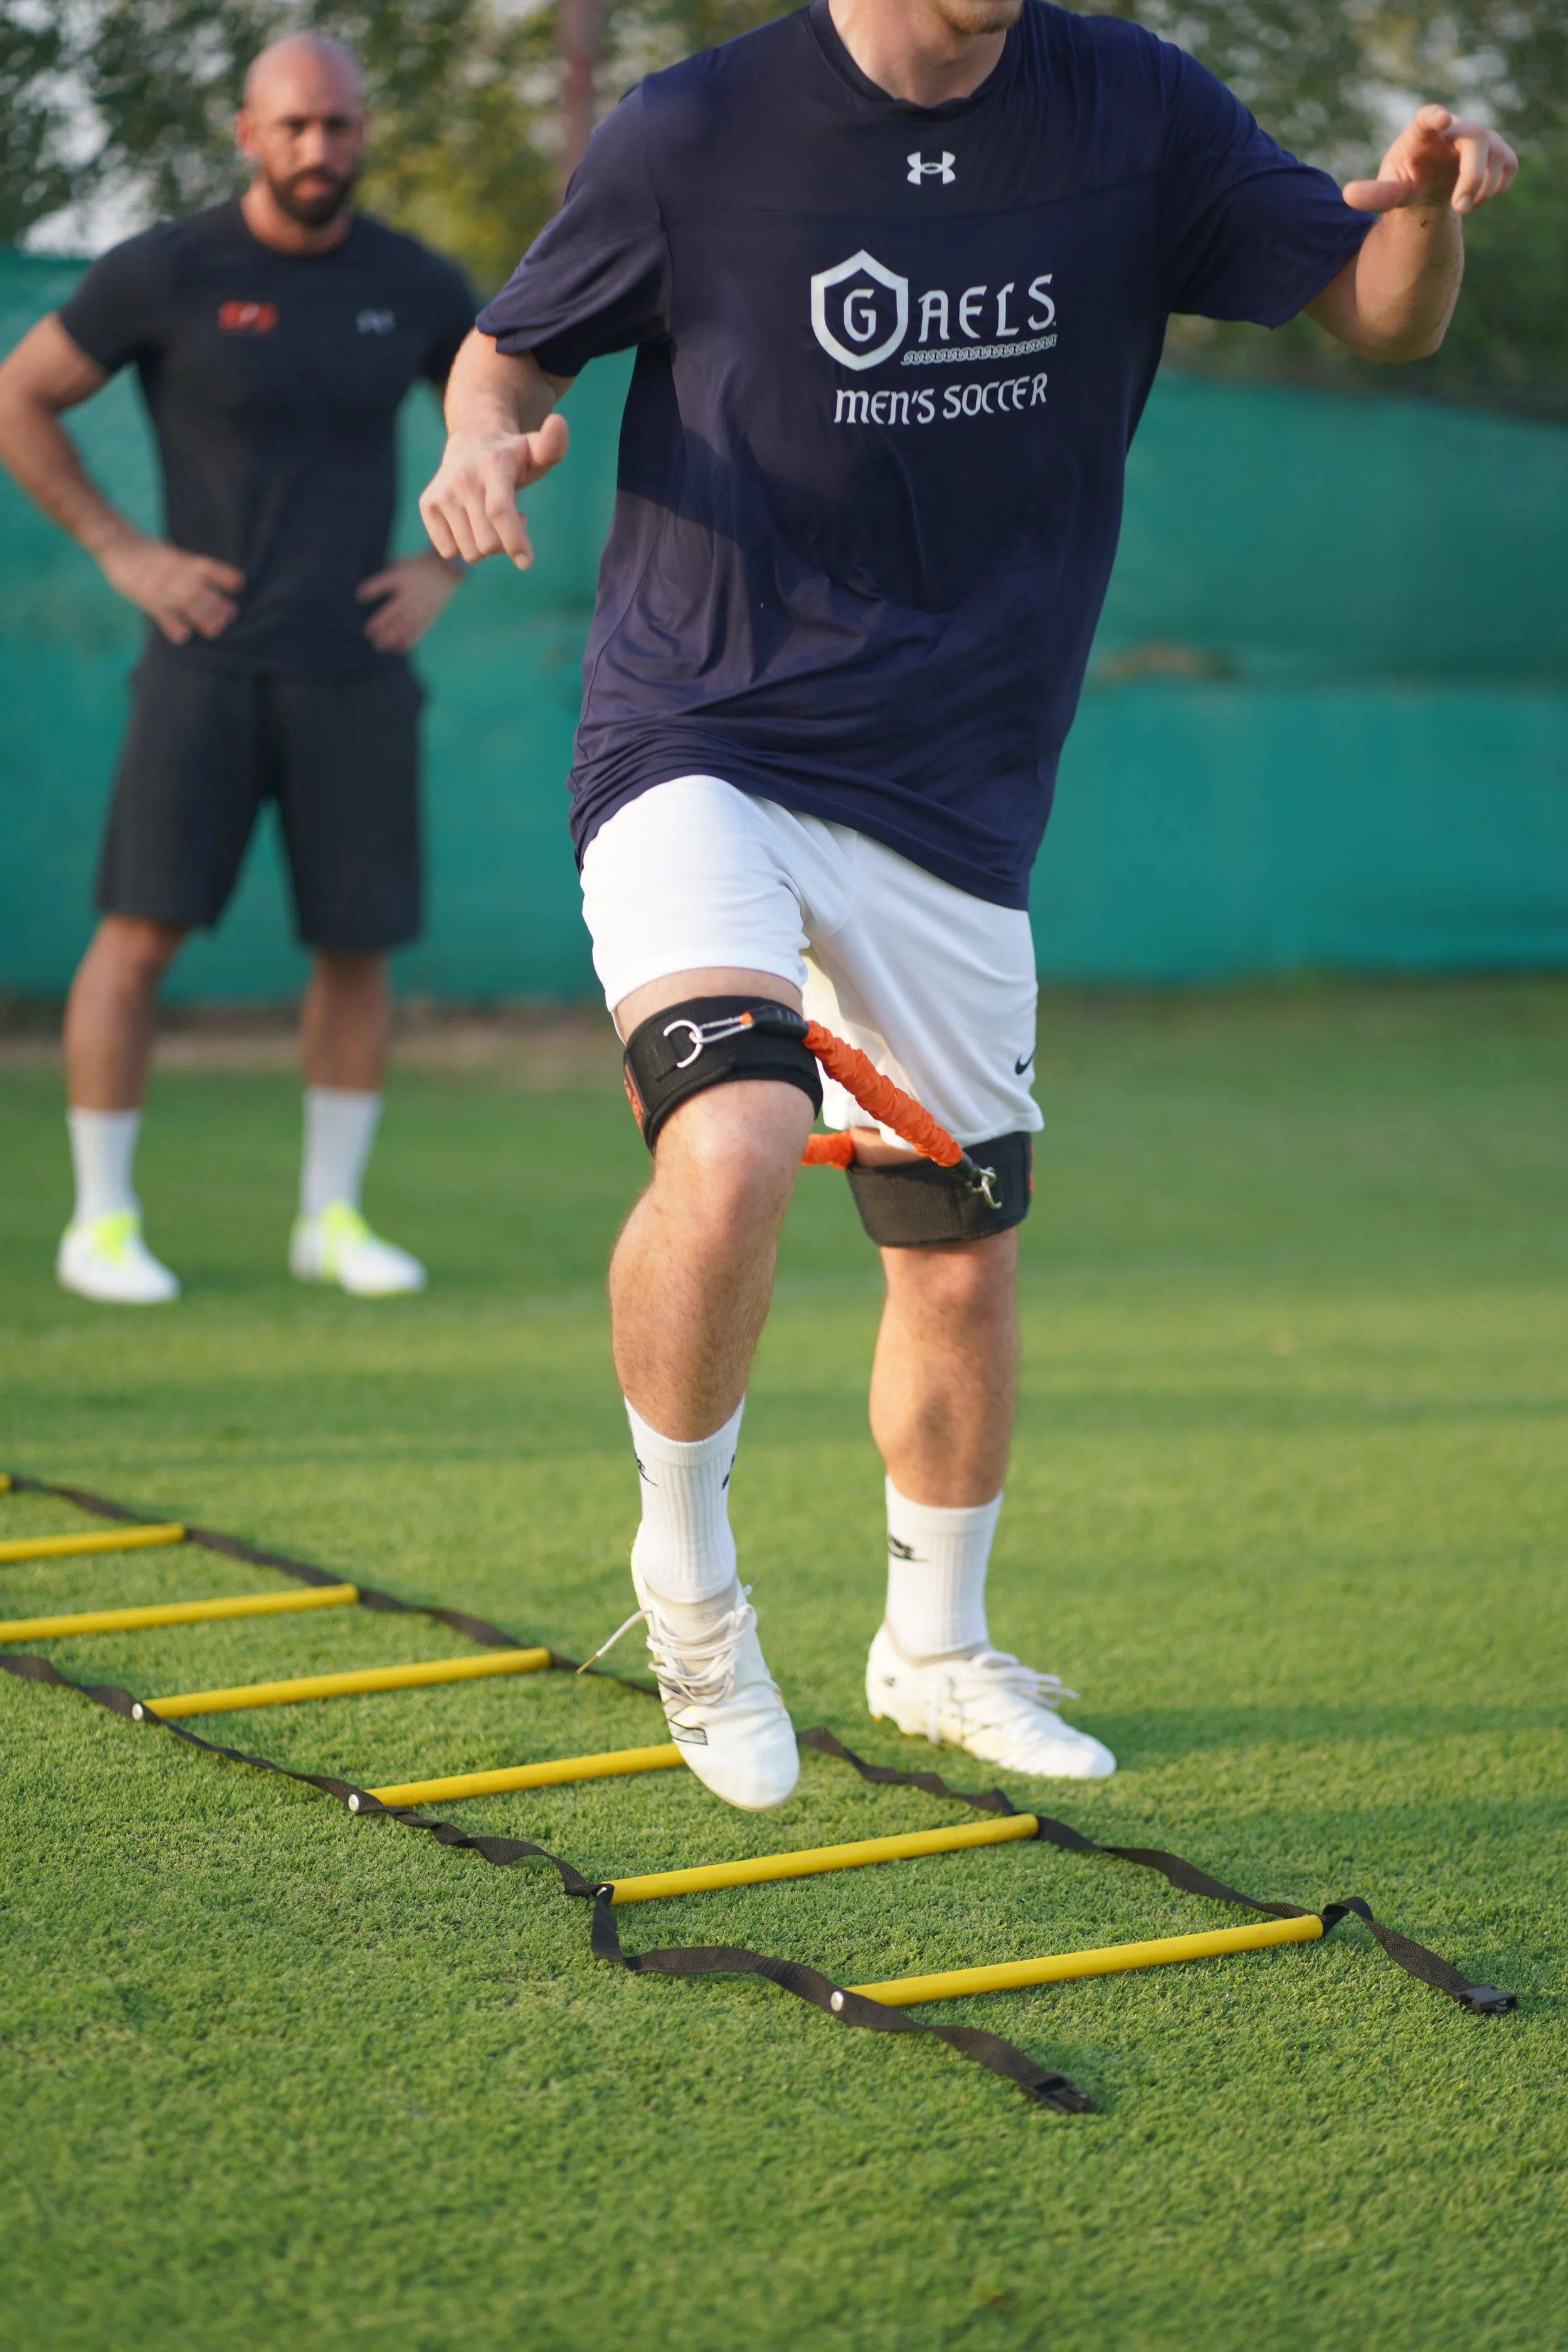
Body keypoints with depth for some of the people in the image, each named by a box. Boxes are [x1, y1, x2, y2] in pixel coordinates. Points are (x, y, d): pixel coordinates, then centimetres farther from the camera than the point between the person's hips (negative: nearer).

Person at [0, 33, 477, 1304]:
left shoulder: (415, 284, 3)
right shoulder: (165, 272, -6)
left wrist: (444, 567, 6)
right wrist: (123, 553, -5)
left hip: (353, 672, 3)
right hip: (208, 663, -3)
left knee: (360, 945, 4)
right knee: (142, 931, -7)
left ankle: (333, 1216, 19)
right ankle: (102, 1222, 4)